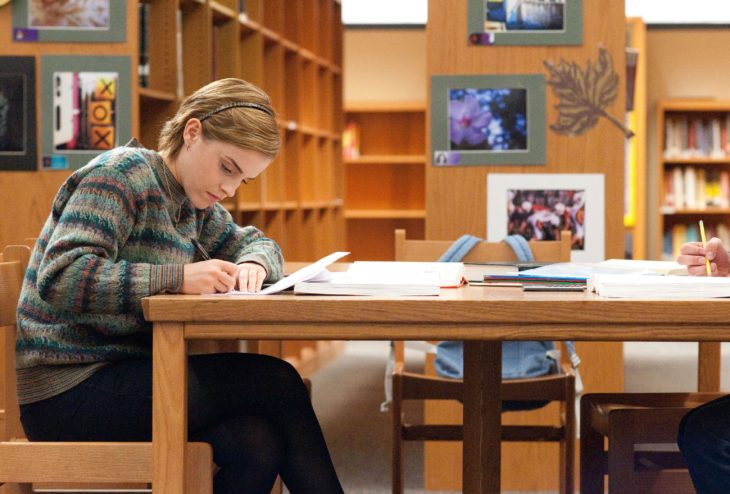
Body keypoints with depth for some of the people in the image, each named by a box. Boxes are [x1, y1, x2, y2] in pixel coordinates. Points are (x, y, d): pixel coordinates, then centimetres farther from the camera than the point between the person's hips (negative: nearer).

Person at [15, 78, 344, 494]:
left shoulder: (195, 203, 14)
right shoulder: (123, 174, -11)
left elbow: (254, 242, 28)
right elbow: (60, 279, -22)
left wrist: (253, 263, 2)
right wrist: (179, 278, -27)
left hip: (124, 372, 8)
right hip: (68, 392, -8)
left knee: (258, 444, -22)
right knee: (275, 380, -17)